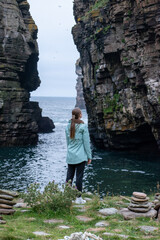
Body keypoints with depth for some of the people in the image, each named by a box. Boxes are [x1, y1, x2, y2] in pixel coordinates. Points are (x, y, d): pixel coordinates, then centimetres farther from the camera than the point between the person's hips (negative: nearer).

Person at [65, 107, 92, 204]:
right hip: (81, 156, -5)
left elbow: (67, 141, 12)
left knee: (69, 176, 9)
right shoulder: (83, 126, -11)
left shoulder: (68, 126, 4)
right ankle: (79, 198, 5)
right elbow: (86, 142, -8)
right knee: (79, 177, 0)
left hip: (70, 156, 5)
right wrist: (89, 156, -2)